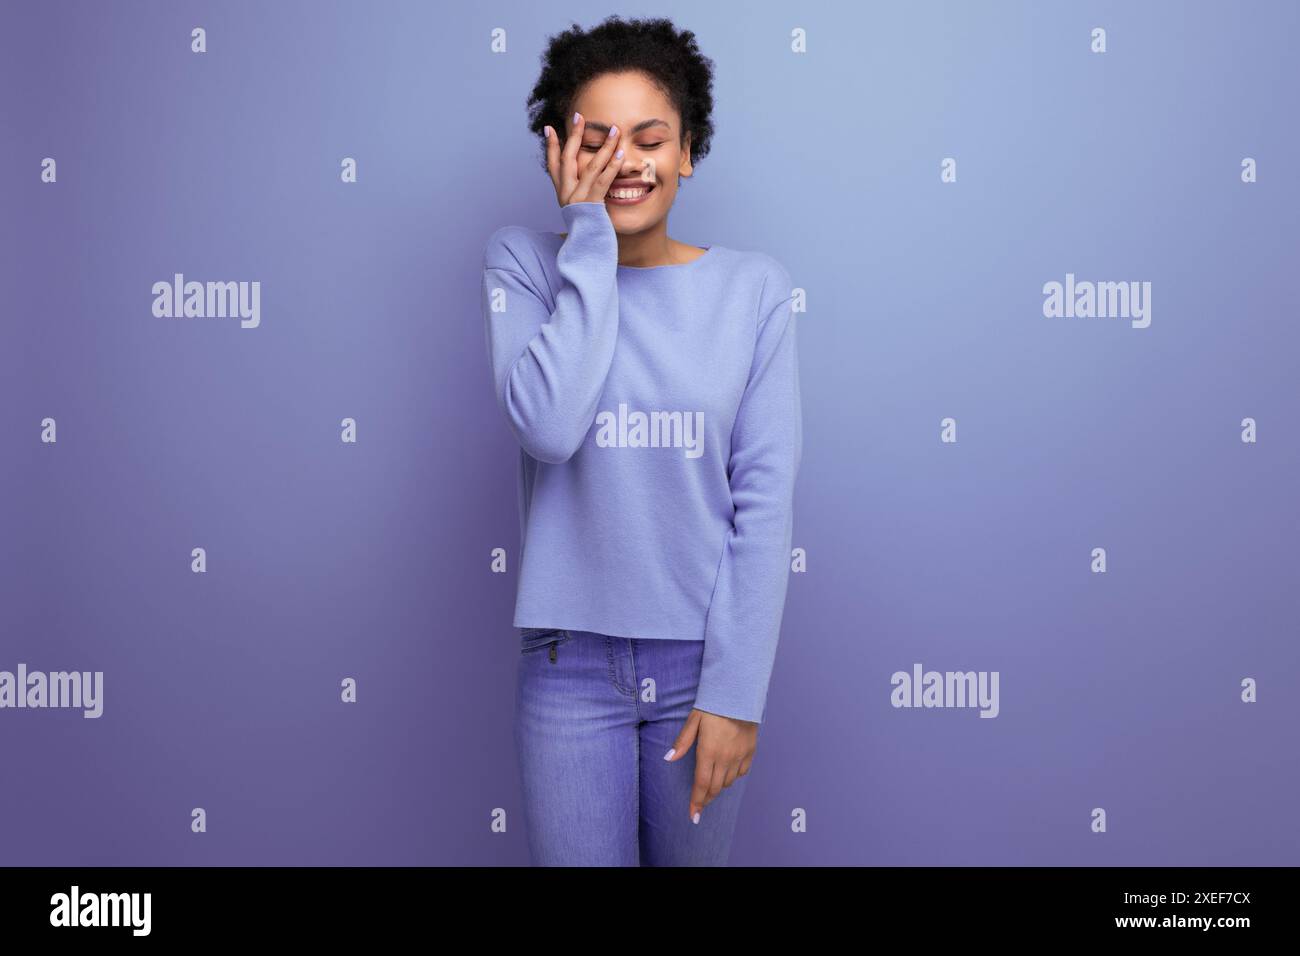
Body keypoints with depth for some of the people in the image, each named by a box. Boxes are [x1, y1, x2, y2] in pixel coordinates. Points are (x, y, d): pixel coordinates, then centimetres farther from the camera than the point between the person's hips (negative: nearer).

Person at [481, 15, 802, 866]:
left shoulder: (754, 288, -3)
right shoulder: (524, 264, -2)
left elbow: (765, 500, -6)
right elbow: (546, 426, -21)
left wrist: (737, 688, -10)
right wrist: (590, 236, -16)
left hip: (703, 653, 1)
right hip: (570, 660, -1)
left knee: (693, 855, 16)